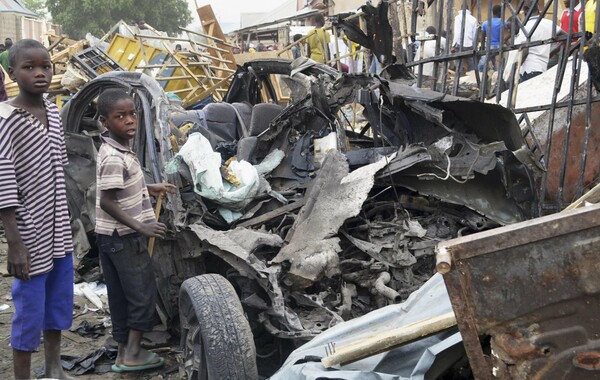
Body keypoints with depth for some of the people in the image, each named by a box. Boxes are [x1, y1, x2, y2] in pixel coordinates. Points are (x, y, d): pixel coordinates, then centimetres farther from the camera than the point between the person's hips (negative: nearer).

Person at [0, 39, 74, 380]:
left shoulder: (53, 112, 4)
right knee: (29, 315, 3)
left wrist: (67, 227, 17)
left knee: (60, 306, 19)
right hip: (31, 236, -7)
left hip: (59, 233, 7)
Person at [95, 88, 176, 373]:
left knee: (121, 295, 15)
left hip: (112, 235, 9)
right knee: (143, 292, 0)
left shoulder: (117, 151, 8)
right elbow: (107, 201, -25)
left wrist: (150, 188, 19)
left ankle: (125, 351, 24)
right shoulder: (114, 158, -23)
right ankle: (132, 354, 6)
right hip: (123, 237, -9)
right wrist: (140, 227, -23)